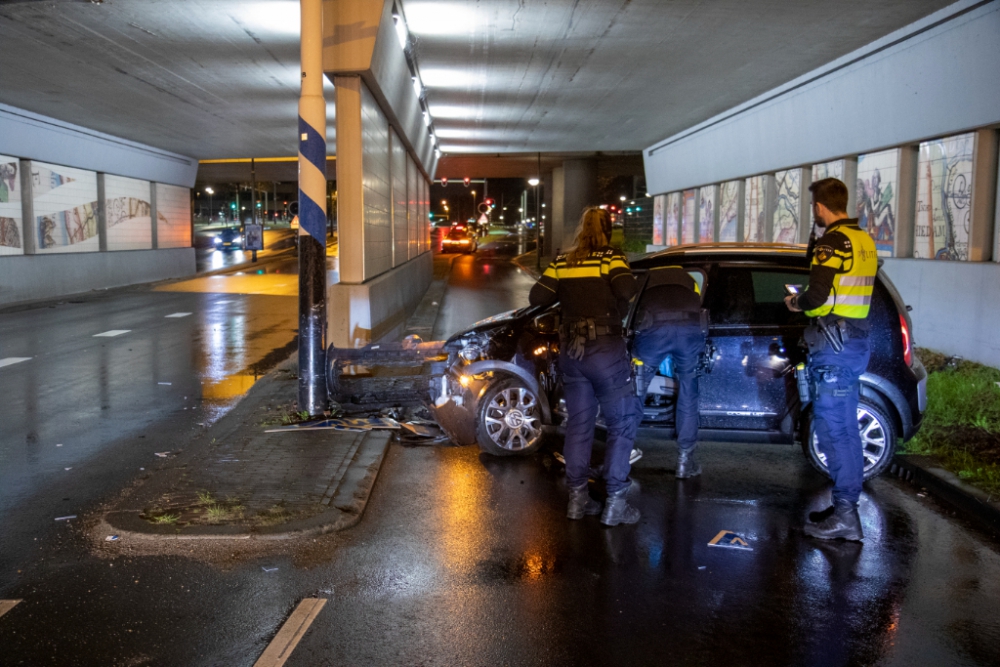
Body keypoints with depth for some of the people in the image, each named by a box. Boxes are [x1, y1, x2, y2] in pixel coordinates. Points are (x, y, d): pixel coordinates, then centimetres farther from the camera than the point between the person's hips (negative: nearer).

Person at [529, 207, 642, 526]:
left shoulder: (561, 262, 8)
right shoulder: (611, 258, -4)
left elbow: (537, 297, 2)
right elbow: (626, 290, -21)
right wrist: (616, 308, -1)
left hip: (571, 350, 5)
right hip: (606, 348, -5)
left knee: (578, 424, 14)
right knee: (623, 423, 5)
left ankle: (577, 497, 19)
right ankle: (615, 502, 1)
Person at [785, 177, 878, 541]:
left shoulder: (833, 242, -14)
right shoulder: (864, 241, 14)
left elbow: (817, 296, -21)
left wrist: (796, 302, -1)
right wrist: (809, 299, 17)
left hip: (834, 346, -9)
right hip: (855, 341, 10)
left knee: (833, 429, -6)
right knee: (845, 429, 15)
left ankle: (845, 516, -2)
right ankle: (846, 507, 23)